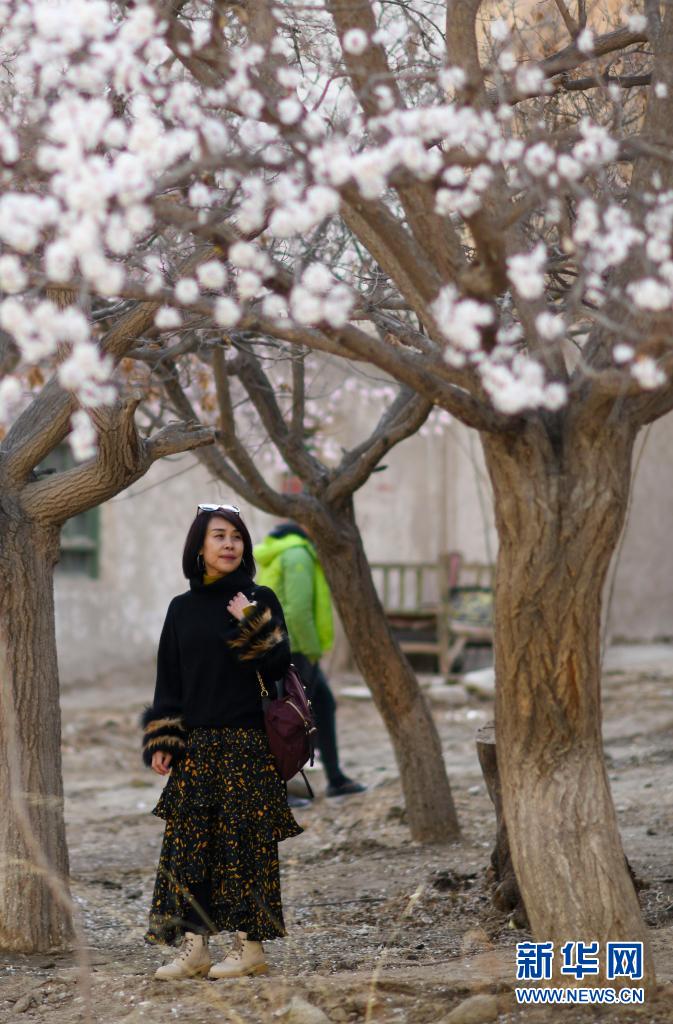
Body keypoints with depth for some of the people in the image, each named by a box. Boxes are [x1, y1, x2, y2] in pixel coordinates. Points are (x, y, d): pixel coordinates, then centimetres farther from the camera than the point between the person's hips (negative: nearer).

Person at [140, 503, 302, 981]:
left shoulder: (259, 600, -1)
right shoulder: (182, 609, 10)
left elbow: (279, 664, -9)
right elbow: (169, 679, 10)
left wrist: (251, 624, -20)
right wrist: (162, 742, 2)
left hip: (246, 744, -4)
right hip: (196, 745, 4)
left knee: (244, 842, -2)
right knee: (191, 842, 3)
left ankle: (251, 946, 5)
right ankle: (195, 947, 9)